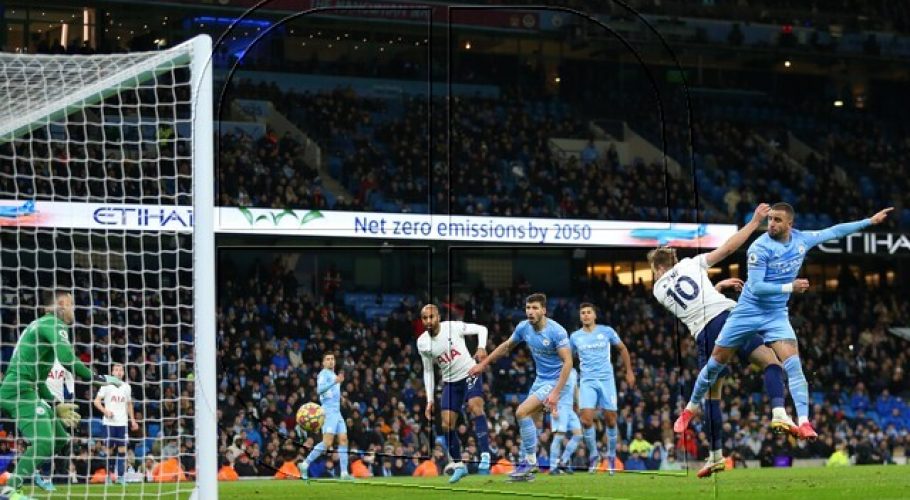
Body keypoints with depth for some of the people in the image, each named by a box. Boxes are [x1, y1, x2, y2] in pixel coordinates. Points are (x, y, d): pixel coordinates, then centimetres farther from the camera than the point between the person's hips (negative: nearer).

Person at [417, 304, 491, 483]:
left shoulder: (454, 327, -14)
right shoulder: (422, 343, -4)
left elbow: (481, 329, -2)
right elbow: (428, 371, 6)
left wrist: (481, 347, -21)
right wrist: (430, 400, 3)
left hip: (470, 374, -4)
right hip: (450, 382, 4)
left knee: (475, 406, -28)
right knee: (447, 425, -3)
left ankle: (485, 455, -30)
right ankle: (458, 465, 13)